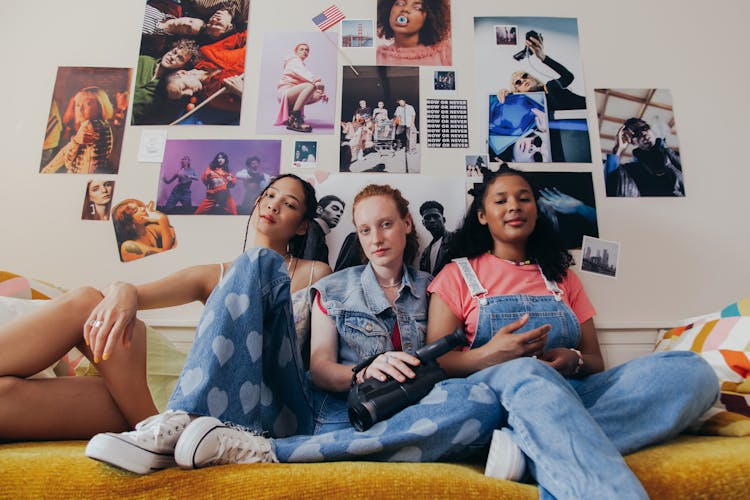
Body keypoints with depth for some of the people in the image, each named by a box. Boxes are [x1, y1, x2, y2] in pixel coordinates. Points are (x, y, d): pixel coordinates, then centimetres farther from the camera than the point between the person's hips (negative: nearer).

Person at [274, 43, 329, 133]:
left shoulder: (302, 65, 28)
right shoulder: (295, 61, 3)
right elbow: (303, 73, -19)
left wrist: (322, 93, -10)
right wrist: (316, 82, -37)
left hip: (293, 94, 8)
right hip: (284, 92, -8)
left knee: (318, 94, -8)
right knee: (311, 85, -30)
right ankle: (293, 119, -36)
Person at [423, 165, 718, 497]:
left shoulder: (562, 278, 22)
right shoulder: (458, 275, 11)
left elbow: (595, 362, 19)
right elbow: (434, 362, 3)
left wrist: (574, 361, -7)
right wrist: (491, 355, -18)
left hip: (571, 393, 6)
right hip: (494, 391, -5)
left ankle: (525, 448, -33)